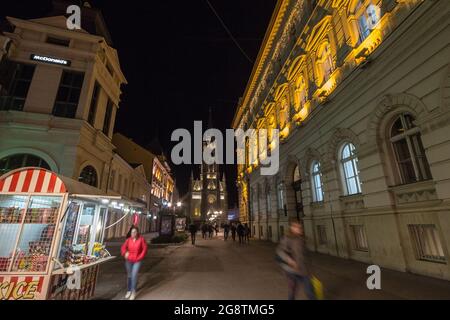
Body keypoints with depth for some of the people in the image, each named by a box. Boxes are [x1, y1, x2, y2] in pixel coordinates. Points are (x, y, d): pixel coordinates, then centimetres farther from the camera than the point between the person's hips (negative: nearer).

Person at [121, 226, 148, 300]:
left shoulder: (141, 239, -15)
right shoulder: (128, 239, -7)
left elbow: (145, 249, -9)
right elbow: (123, 247, 3)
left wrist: (140, 257, -10)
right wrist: (125, 253, -14)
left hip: (137, 261, -3)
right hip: (129, 261, 4)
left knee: (134, 275, -10)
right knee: (129, 276, 16)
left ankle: (133, 292, 7)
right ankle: (129, 291, 35)